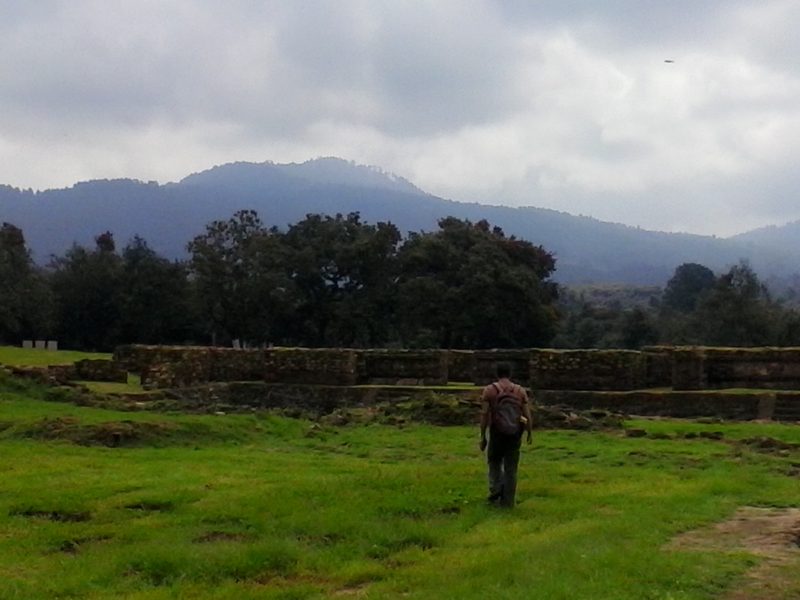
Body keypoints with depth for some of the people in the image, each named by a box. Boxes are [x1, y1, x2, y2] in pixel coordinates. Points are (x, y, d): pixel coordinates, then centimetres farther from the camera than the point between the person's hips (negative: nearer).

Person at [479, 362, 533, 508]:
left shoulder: (489, 390, -5)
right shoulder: (520, 391, 0)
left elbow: (484, 415, -9)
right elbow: (527, 415, -2)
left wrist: (482, 436, -3)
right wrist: (530, 433, 10)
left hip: (497, 434, -1)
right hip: (515, 434, 1)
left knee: (495, 462, 19)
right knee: (511, 468, 8)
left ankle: (496, 490, -1)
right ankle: (507, 501, 9)